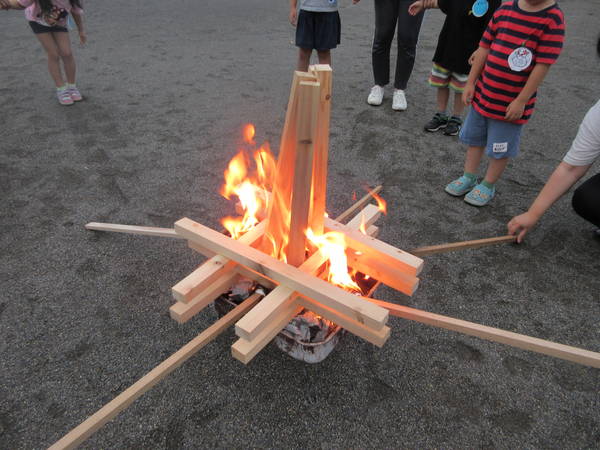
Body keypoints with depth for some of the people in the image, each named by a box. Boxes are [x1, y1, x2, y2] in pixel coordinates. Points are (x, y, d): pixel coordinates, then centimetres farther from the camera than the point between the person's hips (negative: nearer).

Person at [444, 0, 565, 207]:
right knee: (474, 138, 17)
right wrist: (471, 83, 4)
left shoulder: (552, 19, -13)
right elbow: (484, 48, 6)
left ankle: (488, 185, 26)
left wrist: (521, 101, -16)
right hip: (483, 94, 5)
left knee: (501, 148, 9)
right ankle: (469, 178, 33)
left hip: (511, 103, -5)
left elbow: (543, 65, -15)